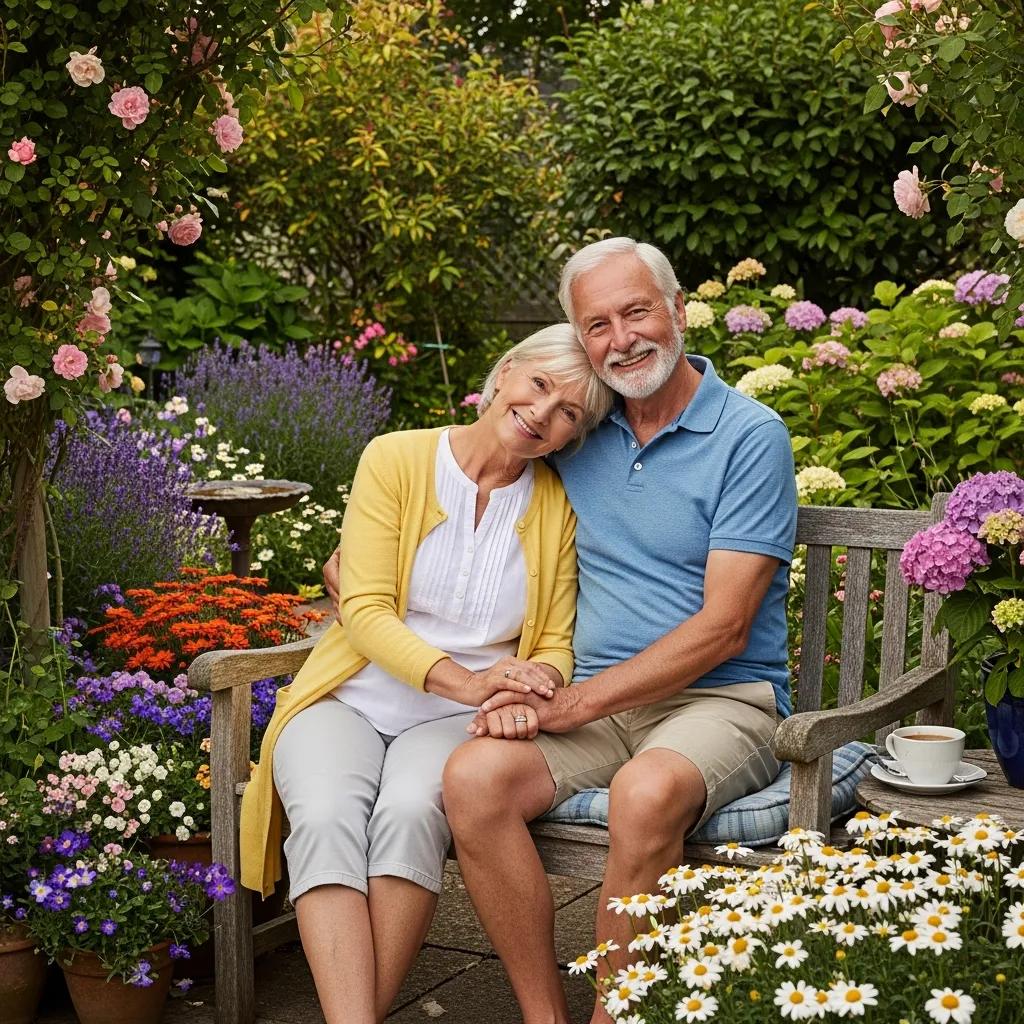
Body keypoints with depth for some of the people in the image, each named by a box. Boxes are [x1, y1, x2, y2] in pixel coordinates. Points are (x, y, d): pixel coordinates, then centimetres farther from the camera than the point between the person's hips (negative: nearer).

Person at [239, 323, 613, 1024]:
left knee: (410, 813, -33)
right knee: (326, 819, -32)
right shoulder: (396, 459, -2)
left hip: (456, 722, 1)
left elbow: (554, 647, 5)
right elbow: (365, 610, -8)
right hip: (351, 696, 0)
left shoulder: (557, 506, 4)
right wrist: (464, 681, -23)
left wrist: (522, 695, -20)